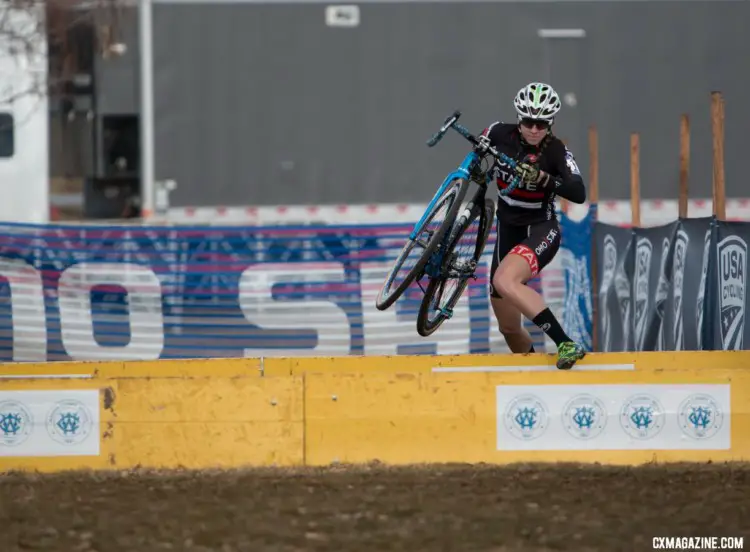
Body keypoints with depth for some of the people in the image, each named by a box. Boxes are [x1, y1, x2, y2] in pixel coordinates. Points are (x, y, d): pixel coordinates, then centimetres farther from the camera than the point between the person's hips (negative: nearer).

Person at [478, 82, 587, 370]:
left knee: (505, 280, -36)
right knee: (509, 329, 8)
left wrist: (544, 179, -39)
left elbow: (579, 193, -27)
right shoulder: (501, 134, -5)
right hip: (508, 231, 5)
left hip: (540, 230, -5)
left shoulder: (555, 151, -15)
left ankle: (566, 344, -39)